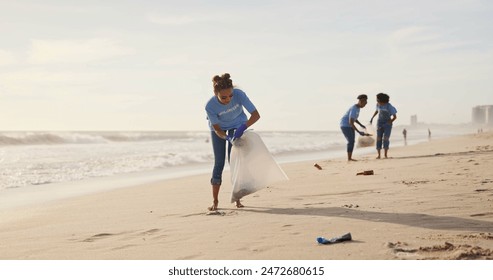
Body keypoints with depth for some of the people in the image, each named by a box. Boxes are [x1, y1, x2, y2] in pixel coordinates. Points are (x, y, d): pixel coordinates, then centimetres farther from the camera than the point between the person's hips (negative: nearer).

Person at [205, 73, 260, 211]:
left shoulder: (239, 94, -36)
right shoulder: (210, 106, -35)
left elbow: (256, 115, -32)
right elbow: (217, 128, -23)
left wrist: (243, 127, -47)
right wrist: (228, 138, -42)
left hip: (237, 126, 1)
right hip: (219, 128, -1)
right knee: (219, 163, -5)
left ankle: (237, 198, 5)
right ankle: (215, 200, 3)